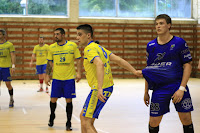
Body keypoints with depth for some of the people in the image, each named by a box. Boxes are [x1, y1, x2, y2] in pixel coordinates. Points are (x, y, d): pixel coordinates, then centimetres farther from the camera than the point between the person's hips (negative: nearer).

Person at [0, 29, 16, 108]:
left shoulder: (9, 45, -3)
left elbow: (13, 56, -8)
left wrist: (13, 66, -18)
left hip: (6, 67, -4)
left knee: (8, 84, 1)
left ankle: (11, 100, 19)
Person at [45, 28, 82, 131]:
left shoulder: (73, 45, -2)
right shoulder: (52, 47, 3)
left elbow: (78, 59, 2)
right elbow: (50, 62, 9)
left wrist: (79, 73, -8)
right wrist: (47, 75, 3)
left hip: (69, 78, -2)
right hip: (56, 78, 2)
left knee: (69, 100, 0)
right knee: (53, 99, 5)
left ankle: (68, 123, 11)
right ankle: (52, 117, 32)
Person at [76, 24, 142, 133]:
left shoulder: (89, 49, -13)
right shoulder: (98, 47, 16)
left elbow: (100, 64, -32)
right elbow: (118, 60, 12)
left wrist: (100, 88, -40)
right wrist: (134, 72, 11)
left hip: (100, 90, -10)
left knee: (87, 124, -8)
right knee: (83, 116, 21)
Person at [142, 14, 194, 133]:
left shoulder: (179, 42, -3)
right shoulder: (151, 46, 6)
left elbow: (188, 66, -4)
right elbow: (148, 70, 13)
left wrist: (181, 88, -12)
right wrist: (146, 92, 13)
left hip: (178, 85, -2)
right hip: (159, 88, 2)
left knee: (186, 119, -1)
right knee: (154, 121, 1)